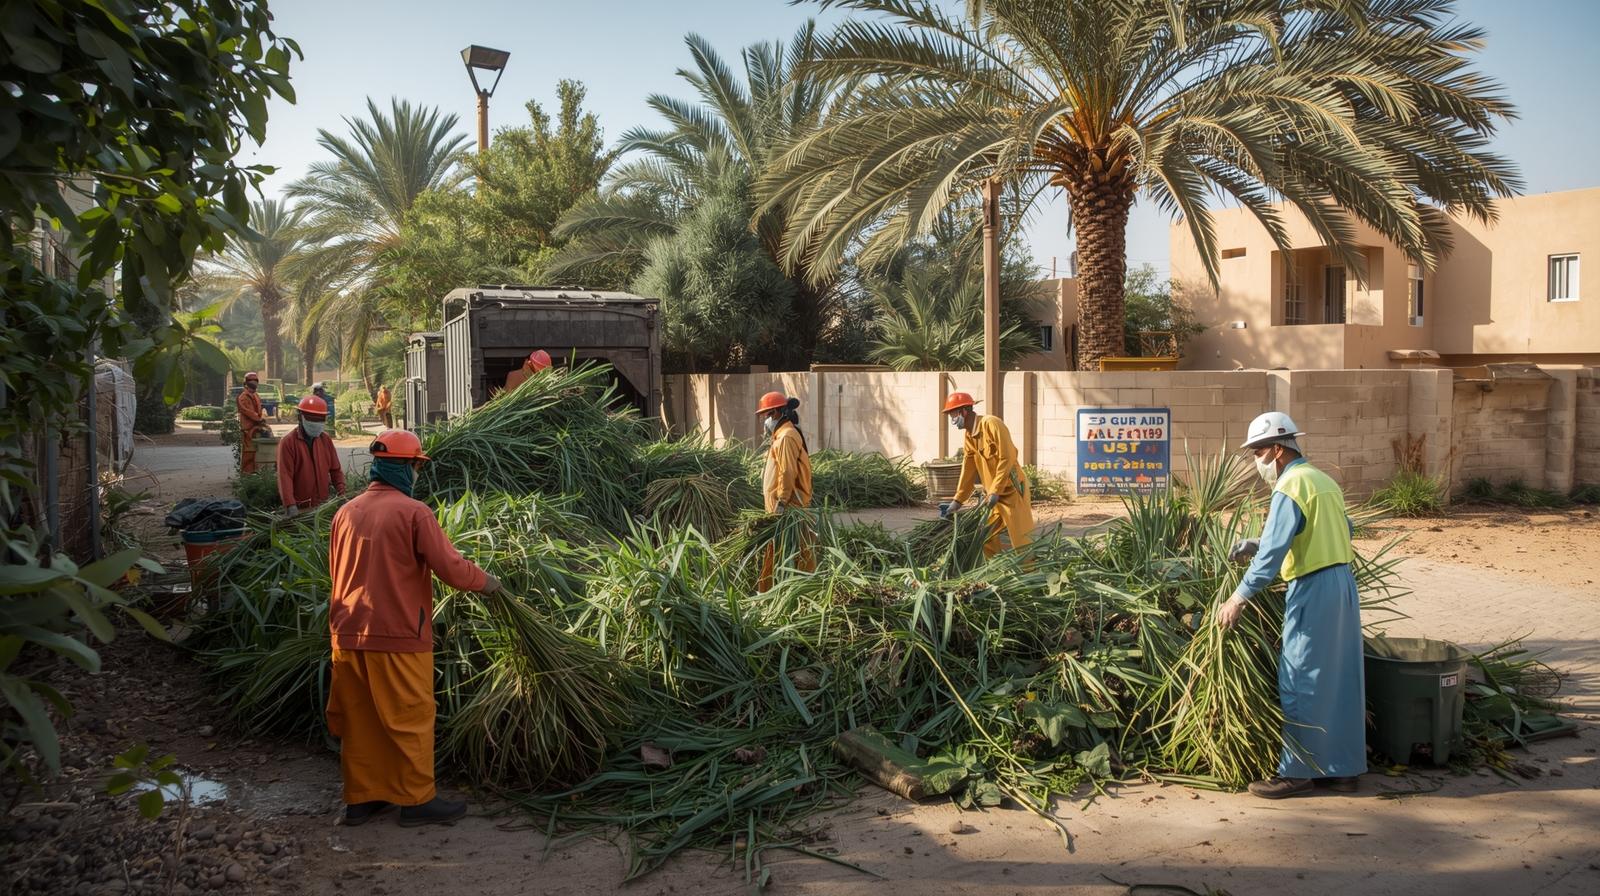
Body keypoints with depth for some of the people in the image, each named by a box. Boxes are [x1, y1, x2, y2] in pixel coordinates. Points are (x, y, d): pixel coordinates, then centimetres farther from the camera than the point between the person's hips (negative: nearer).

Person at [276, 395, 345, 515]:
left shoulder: (326, 440, 6)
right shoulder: (287, 442, -9)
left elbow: (336, 469, 8)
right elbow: (285, 475, -16)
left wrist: (342, 495, -5)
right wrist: (290, 505, -25)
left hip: (323, 505, 4)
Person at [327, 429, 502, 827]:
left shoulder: (346, 512, 6)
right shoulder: (413, 512, -12)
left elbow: (336, 570, 17)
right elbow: (451, 568, -15)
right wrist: (486, 581, 3)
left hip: (348, 634, 6)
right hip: (397, 636, -6)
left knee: (358, 720, 15)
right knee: (411, 719, 6)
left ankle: (360, 798, 24)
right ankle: (417, 800, 15)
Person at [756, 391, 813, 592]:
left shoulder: (786, 437, -14)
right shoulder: (781, 435, 18)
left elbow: (788, 472, -20)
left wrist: (781, 502, -21)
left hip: (788, 508, -11)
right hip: (781, 508, 11)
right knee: (775, 551, 14)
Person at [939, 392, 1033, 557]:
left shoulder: (992, 424, -17)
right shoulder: (967, 435, 9)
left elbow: (1007, 459, -21)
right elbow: (968, 470, 11)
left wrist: (995, 491, -23)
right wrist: (957, 501, 8)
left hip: (1011, 489, -8)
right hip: (993, 492, 8)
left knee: (1020, 539, -8)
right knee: (987, 538, 11)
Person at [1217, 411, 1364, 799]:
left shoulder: (1291, 487, -13)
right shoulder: (1324, 480, 15)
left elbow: (1272, 552, -20)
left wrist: (1238, 599, -17)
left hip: (1313, 591, -9)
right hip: (1343, 583, 9)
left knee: (1301, 683, -2)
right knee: (1340, 680, 13)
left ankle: (1297, 771, 3)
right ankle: (1342, 767, 20)